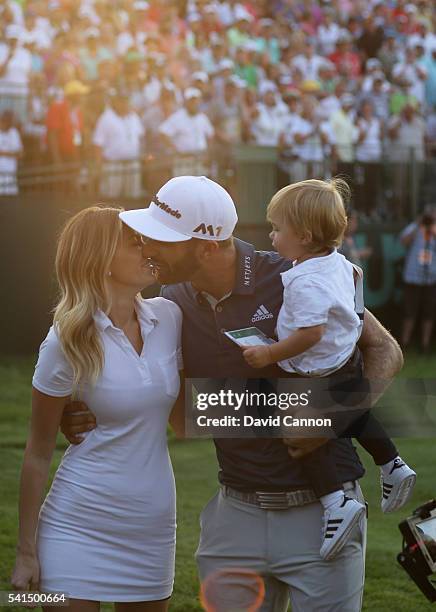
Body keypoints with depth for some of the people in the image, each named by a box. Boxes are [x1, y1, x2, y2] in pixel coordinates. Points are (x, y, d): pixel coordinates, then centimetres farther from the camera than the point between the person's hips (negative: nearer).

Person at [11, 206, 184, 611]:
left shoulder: (169, 318, 1)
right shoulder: (69, 342, -11)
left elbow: (181, 420, 10)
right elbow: (38, 455, -6)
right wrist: (26, 553, -5)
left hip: (152, 528, 5)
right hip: (79, 528, -4)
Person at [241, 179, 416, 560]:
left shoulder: (305, 282, -29)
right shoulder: (337, 261, 1)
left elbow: (310, 333, -34)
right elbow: (355, 274, 24)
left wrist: (269, 354, -26)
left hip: (321, 377, -10)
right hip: (350, 363, 10)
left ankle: (336, 502, -15)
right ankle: (393, 466, 40)